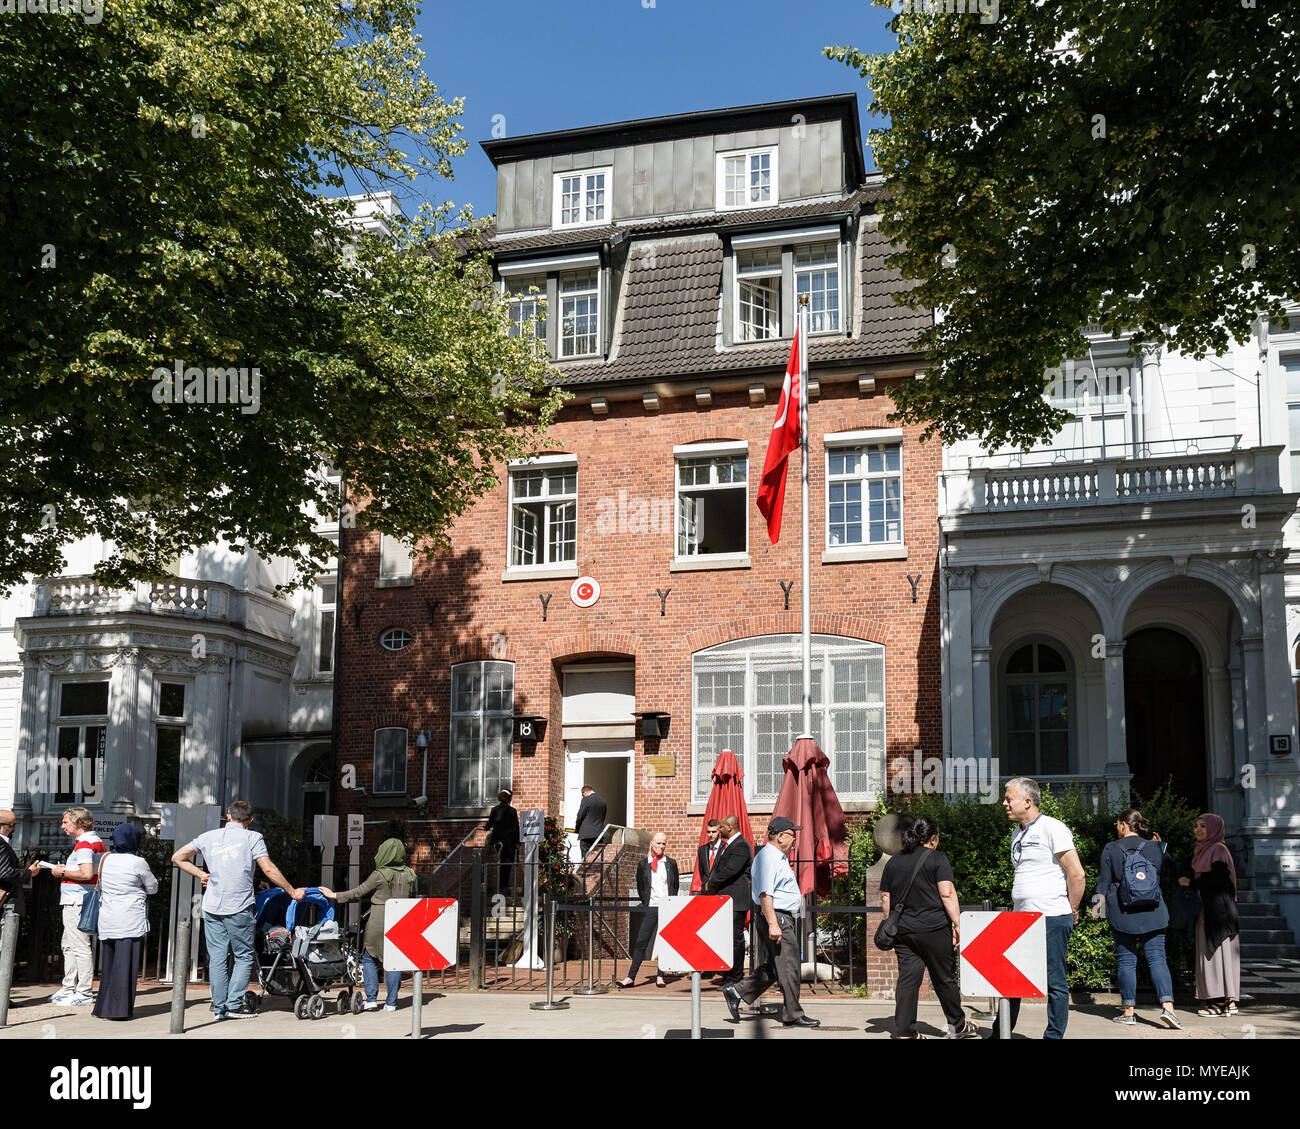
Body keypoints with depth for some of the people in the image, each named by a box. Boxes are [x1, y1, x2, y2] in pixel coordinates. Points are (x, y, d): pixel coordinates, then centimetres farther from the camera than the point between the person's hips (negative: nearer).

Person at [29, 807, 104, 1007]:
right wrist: (67, 868, 16)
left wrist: (62, 873, -13)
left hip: (77, 902, -11)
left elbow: (87, 874, -26)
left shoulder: (84, 844, -15)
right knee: (69, 946, 16)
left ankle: (84, 993, -5)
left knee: (80, 947, -7)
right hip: (76, 901, 11)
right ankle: (69, 989, 20)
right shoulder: (97, 841, 16)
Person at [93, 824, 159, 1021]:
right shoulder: (138, 863, -9)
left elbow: (101, 888, 16)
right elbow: (152, 888, 3)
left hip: (107, 921, 6)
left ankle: (104, 1007, 17)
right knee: (126, 964, -2)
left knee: (108, 964, 14)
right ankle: (120, 1009, -3)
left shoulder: (106, 860, 7)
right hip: (131, 921, -6)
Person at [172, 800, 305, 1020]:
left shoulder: (209, 837, 9)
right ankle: (234, 1005, 0)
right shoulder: (252, 838, -3)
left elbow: (178, 857, 14)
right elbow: (269, 869, -8)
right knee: (244, 956, 6)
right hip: (239, 908, -4)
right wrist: (292, 892, -1)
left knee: (217, 958, 8)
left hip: (212, 908, 4)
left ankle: (220, 1007, 11)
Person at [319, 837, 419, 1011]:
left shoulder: (380, 875, -10)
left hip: (378, 924, -4)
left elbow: (358, 892, -4)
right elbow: (414, 899, 14)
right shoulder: (409, 875, 3)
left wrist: (334, 895, 6)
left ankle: (371, 999, 5)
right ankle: (391, 1002, 7)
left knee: (369, 958, 10)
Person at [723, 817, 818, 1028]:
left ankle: (736, 992, 17)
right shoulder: (768, 858, -17)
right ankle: (793, 1015, 4)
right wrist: (772, 924, -27)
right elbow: (765, 894, -24)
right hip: (778, 918, -11)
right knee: (789, 968, -4)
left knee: (772, 967, 13)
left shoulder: (778, 857, 17)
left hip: (785, 918, 11)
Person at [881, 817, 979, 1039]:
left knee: (907, 979, 4)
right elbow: (947, 893, -12)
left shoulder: (893, 862, 12)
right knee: (943, 978, 9)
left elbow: (885, 899, 13)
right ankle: (957, 1026, 23)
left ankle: (903, 1032, -1)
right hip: (933, 929, -4)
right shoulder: (937, 858, -3)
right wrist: (957, 923, -10)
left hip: (902, 930, 4)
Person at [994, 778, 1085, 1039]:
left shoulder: (1052, 828, -8)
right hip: (1021, 918, 8)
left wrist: (1072, 911, -4)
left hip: (1051, 919, -8)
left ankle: (1054, 1036, 8)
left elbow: (1076, 873, -10)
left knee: (1055, 982, 0)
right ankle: (1000, 1034, 18)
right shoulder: (1018, 834, 17)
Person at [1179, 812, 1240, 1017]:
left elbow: (1219, 878, -18)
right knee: (1209, 951, 7)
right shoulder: (1200, 850, 17)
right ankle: (1226, 1000, 9)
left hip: (1218, 907, -9)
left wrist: (1191, 883, -11)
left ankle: (1224, 1001, -6)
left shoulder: (1218, 849, -10)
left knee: (1218, 950, -8)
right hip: (1205, 909, 9)